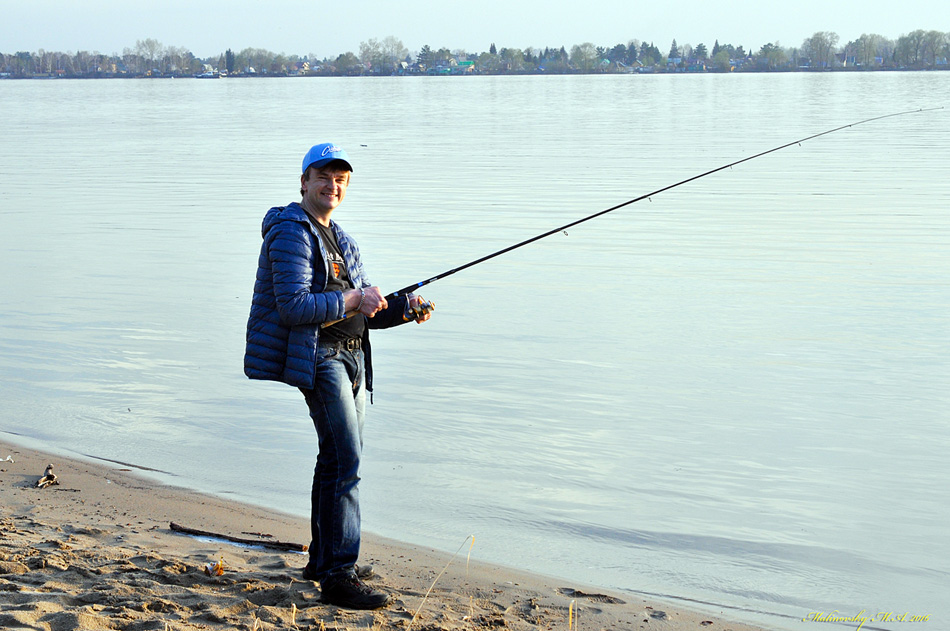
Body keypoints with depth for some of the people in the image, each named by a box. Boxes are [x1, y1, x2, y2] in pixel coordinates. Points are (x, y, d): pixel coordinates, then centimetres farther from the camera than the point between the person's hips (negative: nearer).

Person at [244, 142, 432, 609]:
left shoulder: (340, 239, 19)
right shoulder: (292, 233, -10)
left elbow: (365, 312, 18)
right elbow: (293, 307, -22)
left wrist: (404, 309, 0)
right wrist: (351, 300, -18)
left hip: (350, 357, 10)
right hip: (318, 356, -10)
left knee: (340, 457, 16)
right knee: (344, 460, -16)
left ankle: (323, 558, 29)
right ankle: (339, 576, -16)